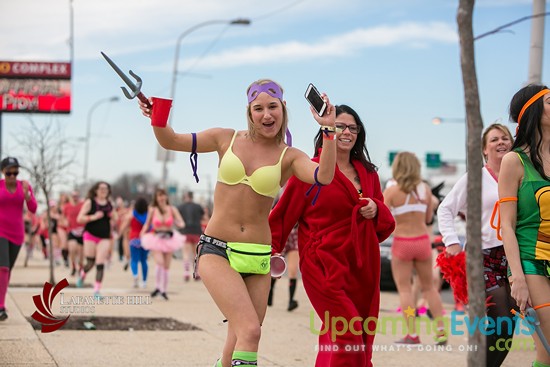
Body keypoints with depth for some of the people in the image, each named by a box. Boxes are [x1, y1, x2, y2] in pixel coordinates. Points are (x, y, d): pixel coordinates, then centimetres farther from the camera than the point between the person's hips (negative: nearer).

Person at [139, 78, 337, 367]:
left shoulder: (289, 157, 3)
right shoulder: (227, 139, 5)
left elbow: (324, 177, -18)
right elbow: (171, 141, 11)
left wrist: (328, 130, -26)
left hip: (257, 258, 2)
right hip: (217, 251, -2)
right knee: (250, 331, -21)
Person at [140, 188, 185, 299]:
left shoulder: (172, 209, -1)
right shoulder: (152, 210, -2)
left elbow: (182, 223, -3)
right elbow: (147, 224, 9)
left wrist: (179, 224, -25)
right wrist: (143, 233, -6)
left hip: (169, 239, 2)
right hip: (156, 239, -2)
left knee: (166, 266, 5)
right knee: (160, 263, -19)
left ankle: (163, 289, 18)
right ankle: (158, 287, -4)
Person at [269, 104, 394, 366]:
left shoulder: (368, 173, 15)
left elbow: (386, 225, 19)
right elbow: (283, 215, -2)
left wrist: (376, 210, -2)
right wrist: (271, 251, -13)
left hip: (363, 270, 6)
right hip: (325, 265, -6)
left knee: (363, 341, 7)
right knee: (348, 335, -17)